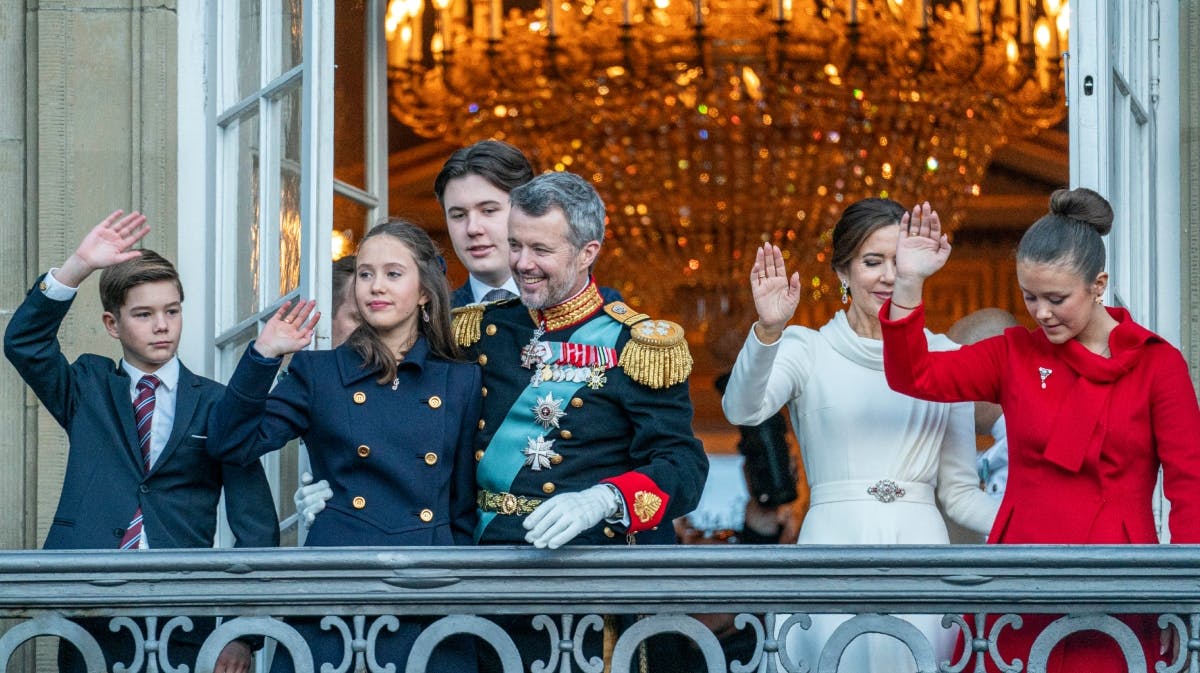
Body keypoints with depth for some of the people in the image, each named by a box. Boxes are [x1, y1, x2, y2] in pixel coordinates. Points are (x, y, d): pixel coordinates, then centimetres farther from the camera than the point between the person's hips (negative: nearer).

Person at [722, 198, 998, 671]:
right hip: (834, 544, -2)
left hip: (920, 544, 2)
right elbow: (742, 410, -14)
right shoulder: (808, 351, 7)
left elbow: (959, 491, 13)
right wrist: (767, 331, -31)